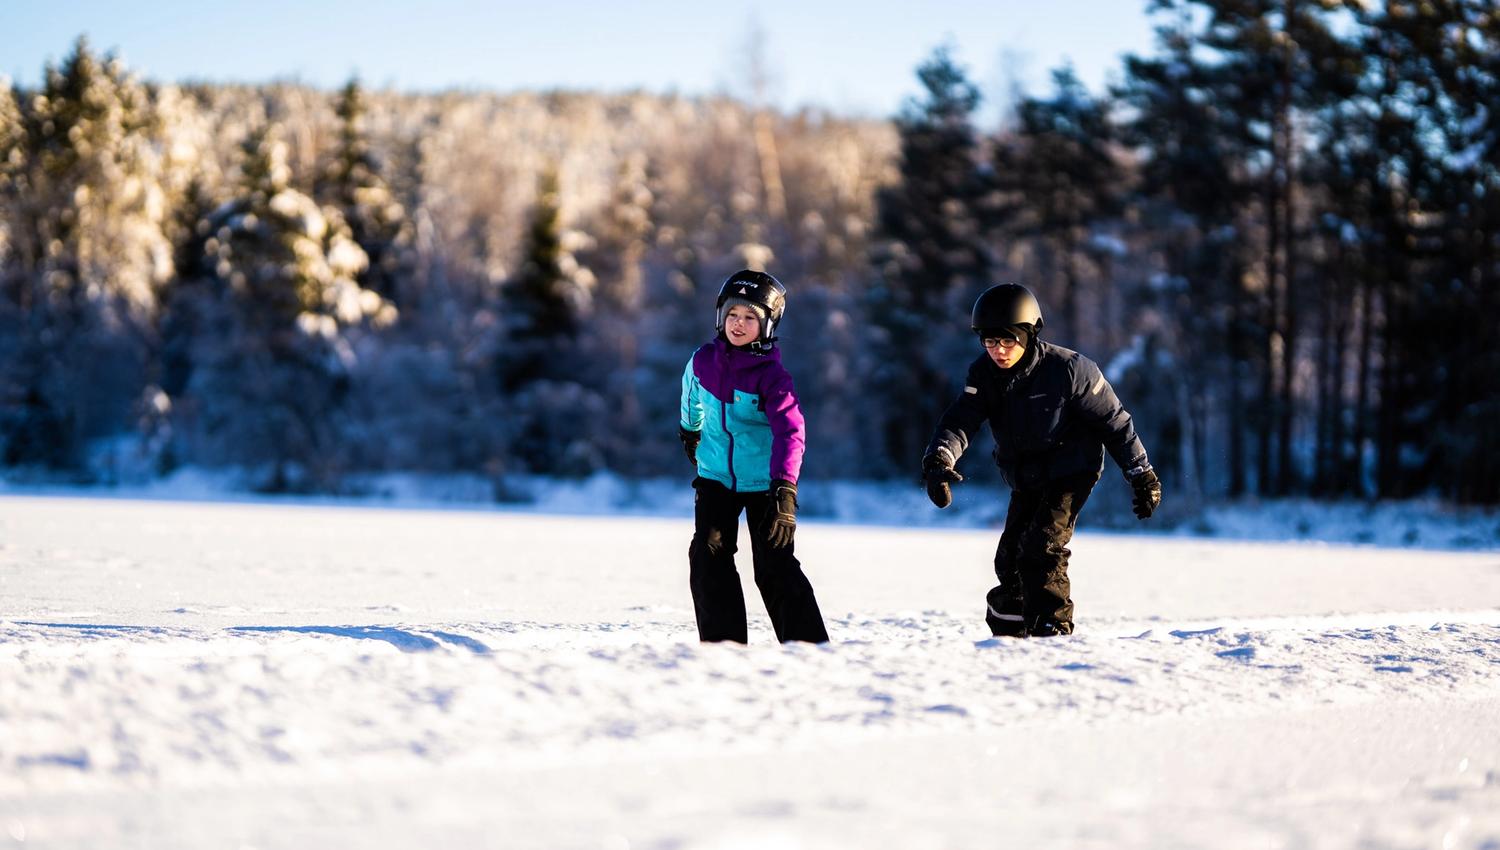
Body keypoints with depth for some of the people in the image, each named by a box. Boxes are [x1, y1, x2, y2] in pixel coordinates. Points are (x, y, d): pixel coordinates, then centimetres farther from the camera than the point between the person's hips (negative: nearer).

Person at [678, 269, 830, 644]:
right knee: (708, 558, -8)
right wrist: (690, 431, 39)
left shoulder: (771, 375, -18)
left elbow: (790, 432, -30)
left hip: (765, 483, -4)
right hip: (716, 478, 4)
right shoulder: (703, 361, -4)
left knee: (775, 568, -7)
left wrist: (785, 490, -42)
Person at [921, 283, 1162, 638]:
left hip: (1070, 473, -6)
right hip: (1025, 481, 6)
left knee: (1042, 549, -21)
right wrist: (938, 460, -44)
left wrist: (1142, 475, -6)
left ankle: (1053, 631, -15)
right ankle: (1007, 634, 25)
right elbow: (960, 420, -23)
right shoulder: (983, 373, -10)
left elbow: (1113, 421, -12)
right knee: (1011, 557, 9)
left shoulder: (1068, 369, -22)